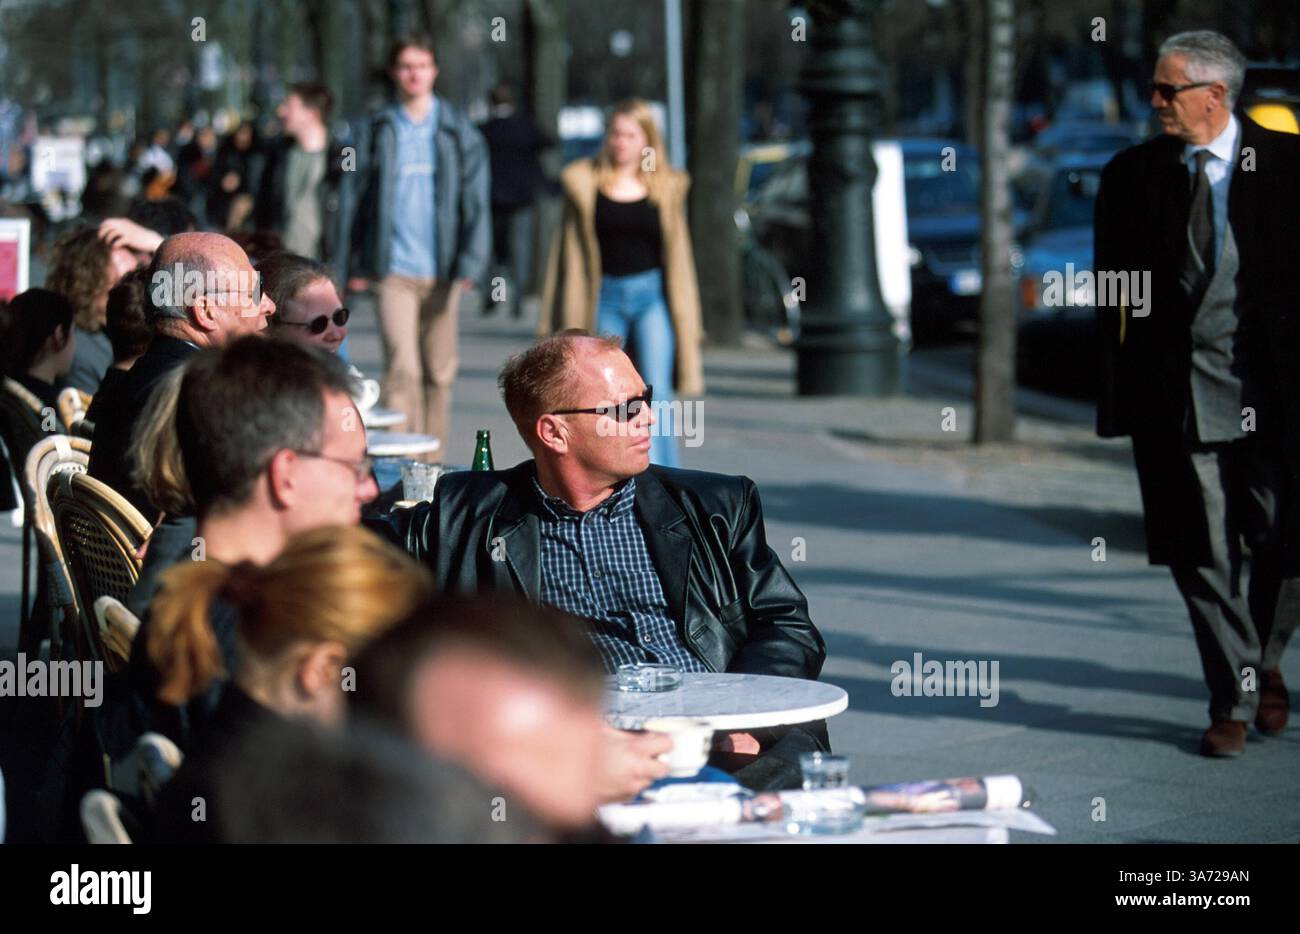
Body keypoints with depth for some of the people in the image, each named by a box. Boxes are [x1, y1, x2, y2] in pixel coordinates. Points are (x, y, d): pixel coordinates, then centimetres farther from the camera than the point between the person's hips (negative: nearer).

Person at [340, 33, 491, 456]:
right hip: (394, 270, -2)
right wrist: (357, 265, 4)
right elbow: (357, 196, 8)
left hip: (441, 270, 2)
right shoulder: (378, 131, 4)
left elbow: (475, 199, 2)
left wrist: (471, 262, -9)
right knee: (402, 369, -13)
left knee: (439, 371, 8)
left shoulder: (458, 131, 5)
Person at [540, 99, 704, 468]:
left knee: (656, 393, -11)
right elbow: (568, 250, 6)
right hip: (605, 296, 1)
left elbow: (679, 256, 10)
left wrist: (687, 323, 8)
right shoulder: (585, 181, 3)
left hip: (652, 295, -1)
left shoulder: (668, 187, 5)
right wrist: (554, 320, 5)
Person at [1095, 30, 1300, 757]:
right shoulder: (1133, 176, 6)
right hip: (1175, 392, 1)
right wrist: (1123, 386, 1)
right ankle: (1234, 702, 12)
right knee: (1204, 556, 1)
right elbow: (1113, 289, 9)